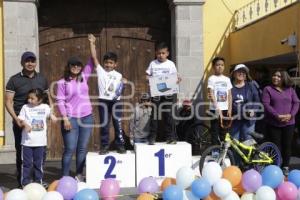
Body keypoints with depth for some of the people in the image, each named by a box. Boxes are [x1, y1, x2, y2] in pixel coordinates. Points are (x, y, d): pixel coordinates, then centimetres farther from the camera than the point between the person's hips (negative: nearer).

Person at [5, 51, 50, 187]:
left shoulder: (42, 79, 11)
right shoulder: (14, 80, 0)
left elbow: (48, 98, 18)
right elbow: (8, 101, -4)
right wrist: (15, 118, -17)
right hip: (21, 122, -3)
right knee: (21, 151, 3)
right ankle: (22, 181, 15)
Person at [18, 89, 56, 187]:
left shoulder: (45, 107, 5)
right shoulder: (25, 107, 1)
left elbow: (50, 113, 25)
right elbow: (20, 119, -3)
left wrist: (52, 116, 5)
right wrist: (25, 124, -22)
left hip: (40, 142, 2)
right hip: (27, 141, -1)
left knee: (39, 163, 9)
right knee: (26, 163, 1)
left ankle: (38, 182, 19)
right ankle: (25, 183, 8)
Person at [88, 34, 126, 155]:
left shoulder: (118, 75, 12)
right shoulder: (100, 71, 6)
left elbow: (122, 88, 13)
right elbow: (94, 57, 0)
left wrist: (124, 83, -7)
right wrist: (92, 43, -4)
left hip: (116, 102, 1)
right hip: (103, 101, -1)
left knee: (118, 124, 3)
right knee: (104, 125, 4)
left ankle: (120, 145, 11)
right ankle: (104, 146, 12)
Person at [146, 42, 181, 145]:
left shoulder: (171, 64, 5)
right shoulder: (153, 64, 7)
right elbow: (148, 75, 8)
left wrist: (177, 79, -15)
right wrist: (148, 79, -14)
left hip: (168, 93, -1)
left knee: (168, 114, 2)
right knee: (154, 114, 2)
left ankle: (170, 137, 10)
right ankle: (152, 137, 8)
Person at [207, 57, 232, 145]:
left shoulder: (227, 79, 11)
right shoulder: (212, 79, -3)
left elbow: (229, 95, 10)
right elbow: (211, 95, -10)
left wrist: (229, 110, 1)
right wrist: (218, 109, -18)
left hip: (225, 109, 4)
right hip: (215, 110, -4)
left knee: (224, 133, 8)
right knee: (215, 133, -2)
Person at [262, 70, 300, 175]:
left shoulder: (290, 89, 10)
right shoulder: (268, 89, 1)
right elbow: (266, 104, -9)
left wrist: (291, 115, -12)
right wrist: (277, 116, -19)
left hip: (289, 123, 3)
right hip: (273, 123, -2)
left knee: (287, 145, 7)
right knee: (276, 146, -1)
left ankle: (285, 166, 20)